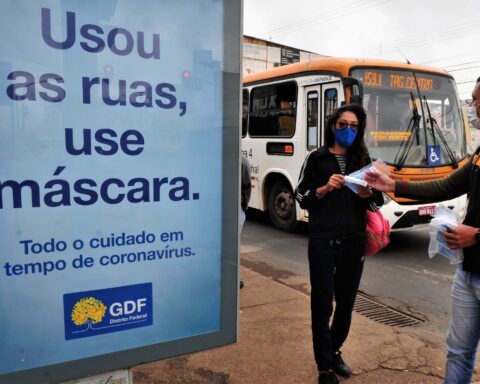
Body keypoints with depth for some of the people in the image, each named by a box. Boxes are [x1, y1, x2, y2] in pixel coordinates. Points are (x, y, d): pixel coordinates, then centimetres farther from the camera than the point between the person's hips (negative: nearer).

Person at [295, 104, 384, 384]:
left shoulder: (363, 159, 10)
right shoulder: (317, 158, 2)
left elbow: (377, 203, 9)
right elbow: (302, 198, -1)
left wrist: (367, 194, -12)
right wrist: (325, 188, -17)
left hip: (354, 242, 3)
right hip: (323, 241, -3)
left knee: (346, 302, 13)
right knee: (322, 304, 1)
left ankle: (334, 352, 35)